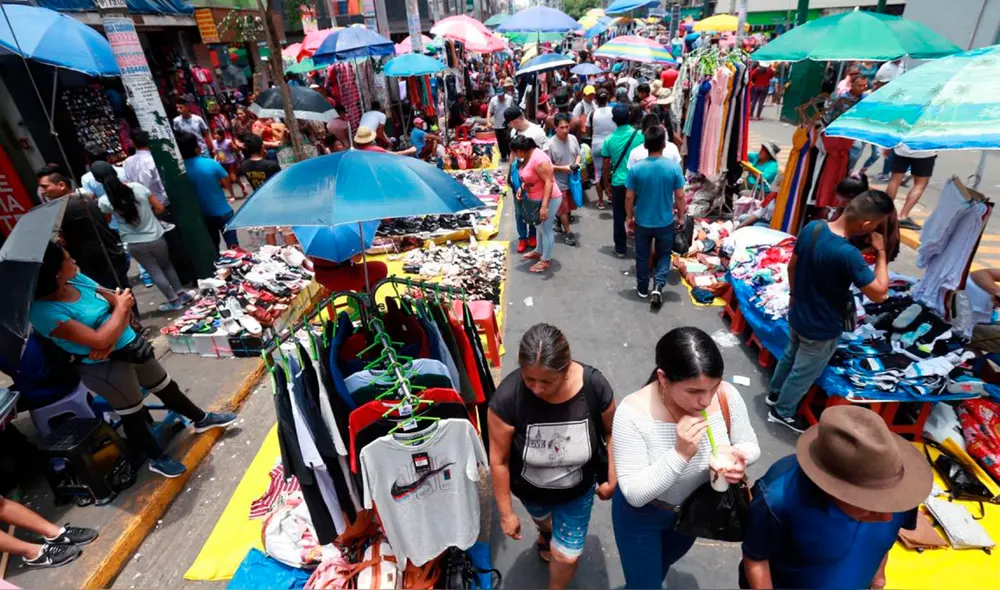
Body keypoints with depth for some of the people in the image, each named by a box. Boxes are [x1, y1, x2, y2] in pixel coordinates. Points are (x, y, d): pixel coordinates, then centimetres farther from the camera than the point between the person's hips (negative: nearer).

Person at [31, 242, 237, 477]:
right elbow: (99, 340, -28)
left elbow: (120, 304, -2)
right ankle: (157, 459, 32)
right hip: (104, 367, -7)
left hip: (130, 345, 7)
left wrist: (110, 341, -17)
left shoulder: (76, 279, -4)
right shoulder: (44, 312, -25)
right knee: (133, 414, 11)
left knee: (167, 387, 22)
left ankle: (201, 418, 44)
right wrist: (120, 307, -15)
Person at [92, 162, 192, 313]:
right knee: (166, 266, 22)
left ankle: (174, 301, 17)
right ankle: (182, 294, 26)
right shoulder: (137, 187, -8)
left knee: (155, 272, 11)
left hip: (135, 244, -2)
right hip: (156, 237, 2)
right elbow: (159, 208, -3)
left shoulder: (104, 201, -11)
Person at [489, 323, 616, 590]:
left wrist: (612, 479, -1)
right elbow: (499, 461, -22)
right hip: (529, 488, 1)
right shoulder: (507, 397, -37)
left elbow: (611, 431, -10)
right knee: (541, 517, 34)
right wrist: (506, 513, -11)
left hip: (578, 489, 0)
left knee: (567, 556, 16)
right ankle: (546, 532, 73)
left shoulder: (594, 385, -33)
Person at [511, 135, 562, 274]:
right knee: (540, 227, 24)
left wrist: (544, 206, -31)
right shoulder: (528, 156, 2)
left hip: (549, 199, -10)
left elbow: (549, 182, -29)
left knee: (545, 229, 3)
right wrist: (522, 188, 4)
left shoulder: (539, 159, -28)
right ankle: (539, 251, 43)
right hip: (537, 199, 10)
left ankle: (546, 260, 18)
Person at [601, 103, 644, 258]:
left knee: (619, 217, 10)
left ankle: (620, 249, 17)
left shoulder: (609, 140, -6)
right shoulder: (639, 135, -8)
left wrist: (606, 183, 12)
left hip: (618, 183, 0)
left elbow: (607, 166, -1)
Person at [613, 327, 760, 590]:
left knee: (664, 563, 33)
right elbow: (634, 494, -30)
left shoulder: (726, 396, -25)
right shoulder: (633, 412, -36)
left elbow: (751, 445, -7)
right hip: (642, 515, -4)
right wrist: (680, 454, -42)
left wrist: (739, 457, -30)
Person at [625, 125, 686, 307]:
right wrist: (681, 216, 8)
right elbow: (680, 196, -8)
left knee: (642, 256, 18)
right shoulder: (674, 167, -14)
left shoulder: (636, 168, -14)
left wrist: (629, 217, 7)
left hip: (642, 221, 0)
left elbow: (629, 197, -8)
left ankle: (642, 288, 32)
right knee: (664, 254, 20)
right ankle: (658, 286, 4)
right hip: (666, 222, 0)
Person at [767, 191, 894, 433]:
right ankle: (782, 412, 38)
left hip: (797, 314, 7)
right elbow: (879, 294, -23)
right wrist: (881, 252, -16)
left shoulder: (812, 228, -13)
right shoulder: (848, 255, -35)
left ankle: (775, 393, 52)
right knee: (804, 373, 17)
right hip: (822, 328, -7)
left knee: (790, 356, 30)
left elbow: (792, 266, 2)